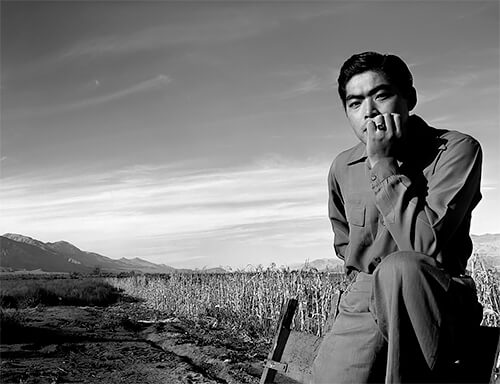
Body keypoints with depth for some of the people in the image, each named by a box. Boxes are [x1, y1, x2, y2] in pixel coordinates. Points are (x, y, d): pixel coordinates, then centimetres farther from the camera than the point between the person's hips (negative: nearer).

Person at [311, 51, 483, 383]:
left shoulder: (456, 149, -8)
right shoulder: (343, 168, 7)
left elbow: (425, 245, -19)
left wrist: (384, 164, -18)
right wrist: (364, 280, 9)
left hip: (440, 300, -2)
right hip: (363, 302, 3)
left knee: (398, 268, -37)